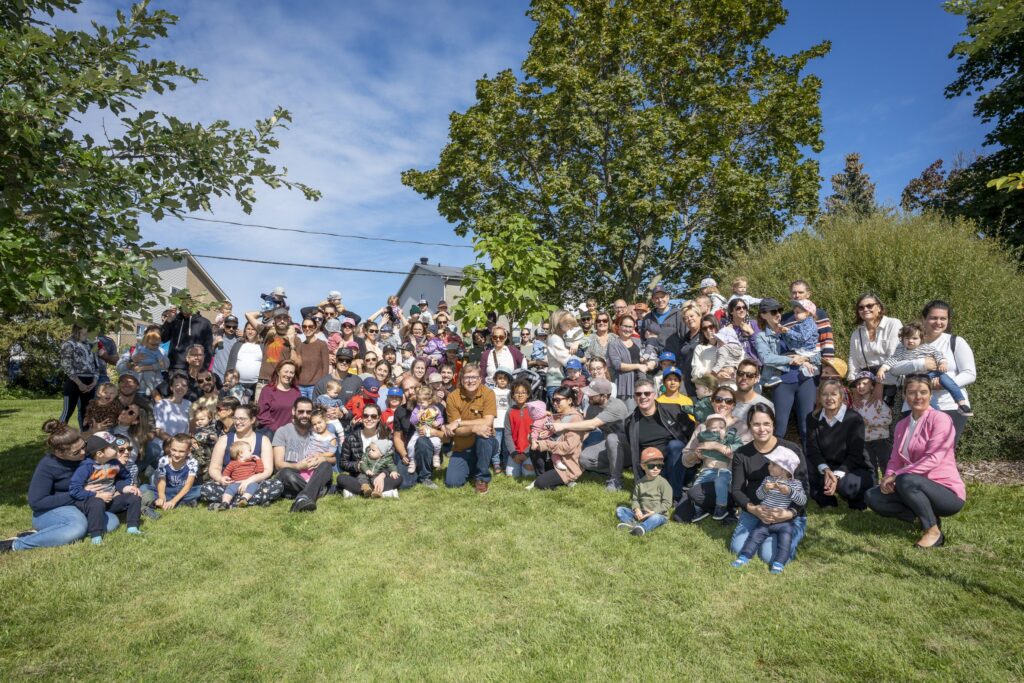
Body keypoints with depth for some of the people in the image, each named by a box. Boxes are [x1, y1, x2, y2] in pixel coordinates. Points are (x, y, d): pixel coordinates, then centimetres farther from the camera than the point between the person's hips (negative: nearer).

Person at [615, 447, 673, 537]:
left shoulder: (663, 483, -5)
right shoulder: (639, 483, 8)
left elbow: (667, 503, -7)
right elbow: (635, 499, 11)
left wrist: (654, 511, -19)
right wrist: (637, 509, -11)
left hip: (658, 514, -5)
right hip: (641, 514, 5)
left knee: (655, 518, -40)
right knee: (619, 510, -9)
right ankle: (631, 523, -33)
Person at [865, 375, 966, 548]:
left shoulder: (940, 419, -11)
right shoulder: (902, 425, 10)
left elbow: (933, 459, -22)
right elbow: (895, 460, 8)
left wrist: (897, 475, -24)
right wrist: (888, 477, -14)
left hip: (947, 492, -6)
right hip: (918, 489, 7)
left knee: (905, 480, -36)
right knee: (872, 497, -12)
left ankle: (933, 530, -14)